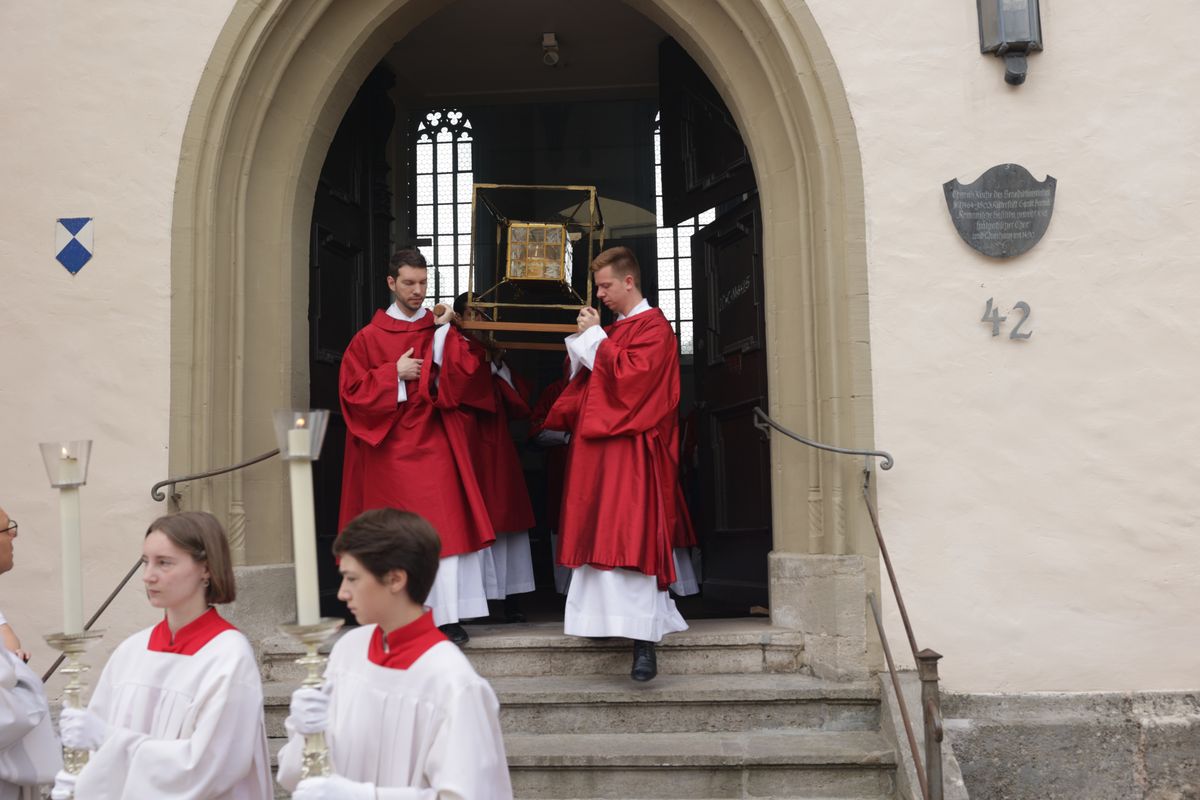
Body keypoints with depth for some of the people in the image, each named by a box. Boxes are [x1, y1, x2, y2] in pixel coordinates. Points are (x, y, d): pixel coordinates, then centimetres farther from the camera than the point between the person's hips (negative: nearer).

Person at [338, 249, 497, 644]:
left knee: (442, 526, -7)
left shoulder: (443, 329, 8)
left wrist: (445, 334, -10)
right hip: (390, 446, -1)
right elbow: (351, 388, 0)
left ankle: (447, 615, -4)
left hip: (435, 442, 1)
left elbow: (468, 375, -3)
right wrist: (395, 373, -8)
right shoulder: (370, 337, 5)